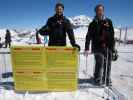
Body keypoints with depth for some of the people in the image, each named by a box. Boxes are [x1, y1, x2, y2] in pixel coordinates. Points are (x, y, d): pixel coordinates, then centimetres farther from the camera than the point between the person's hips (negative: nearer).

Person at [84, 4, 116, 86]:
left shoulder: (108, 21, 8)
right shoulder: (93, 24, 5)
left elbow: (112, 35, 7)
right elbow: (88, 37, 1)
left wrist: (113, 47, 2)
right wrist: (87, 48, -7)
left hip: (108, 47, 2)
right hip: (98, 47, -2)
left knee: (108, 64, 6)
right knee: (100, 63, -10)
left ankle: (107, 79, 23)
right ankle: (98, 80, 6)